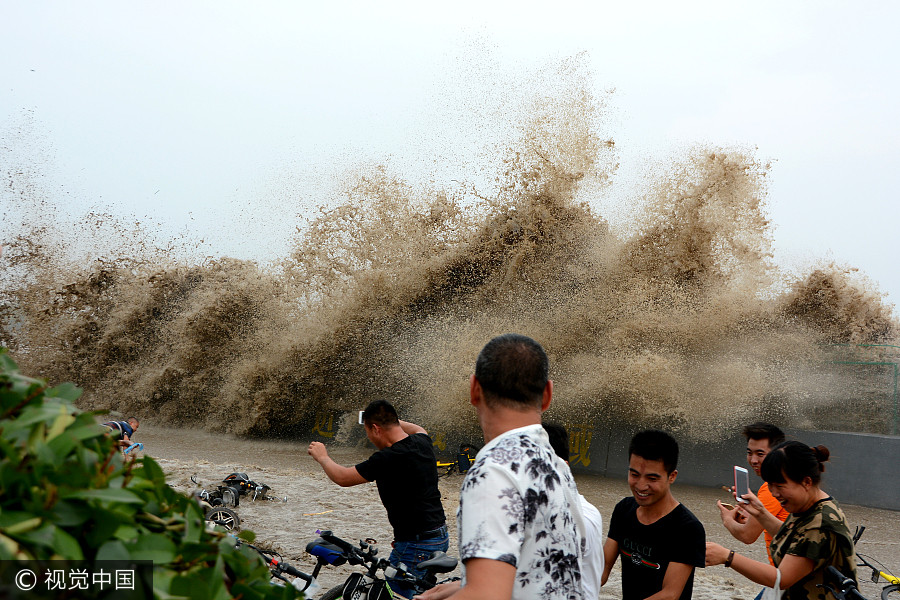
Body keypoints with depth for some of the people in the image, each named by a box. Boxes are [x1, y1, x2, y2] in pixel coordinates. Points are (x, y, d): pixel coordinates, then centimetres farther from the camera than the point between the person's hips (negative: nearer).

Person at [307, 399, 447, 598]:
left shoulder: (389, 458, -21)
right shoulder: (422, 442, 4)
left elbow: (342, 477, -11)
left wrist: (322, 457, 8)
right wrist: (390, 419, 41)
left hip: (417, 545, -9)